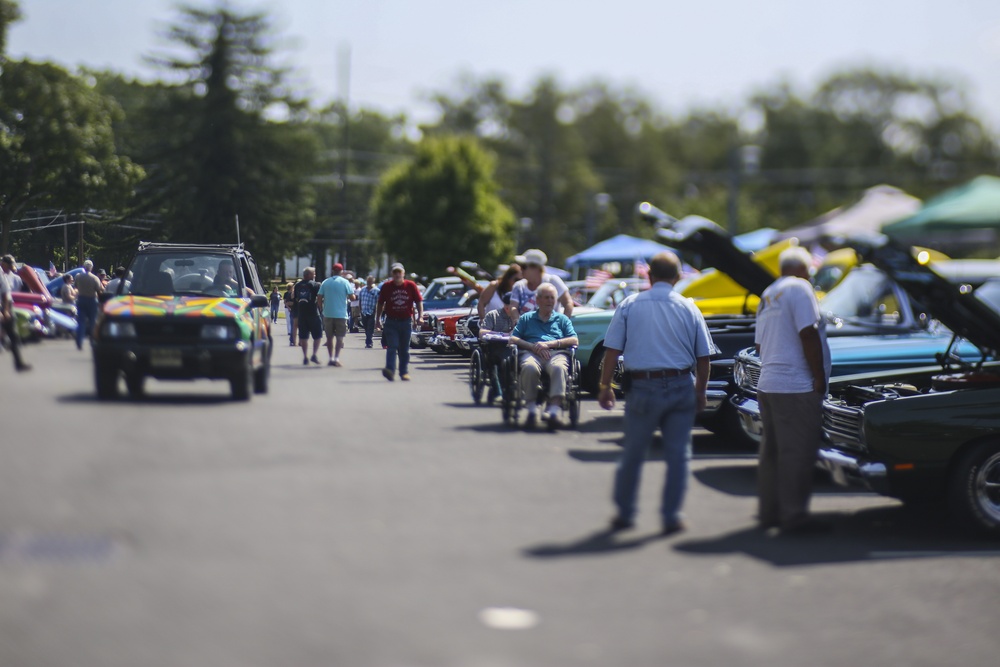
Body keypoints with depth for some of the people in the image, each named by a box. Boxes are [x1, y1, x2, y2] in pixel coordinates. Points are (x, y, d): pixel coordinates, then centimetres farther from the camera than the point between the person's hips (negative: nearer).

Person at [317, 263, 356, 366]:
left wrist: (321, 309, 12)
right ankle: (336, 358, -11)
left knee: (329, 337, 12)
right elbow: (352, 298, -7)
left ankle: (331, 358, 12)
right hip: (341, 314, -2)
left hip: (328, 314, 2)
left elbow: (320, 298, 1)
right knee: (340, 337, 1)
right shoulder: (345, 282, -3)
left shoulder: (325, 282, 4)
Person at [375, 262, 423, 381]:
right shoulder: (386, 286, 0)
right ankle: (390, 371, -22)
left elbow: (419, 301, 5)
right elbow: (380, 304, 8)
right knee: (392, 347, -13)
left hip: (406, 321, 1)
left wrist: (420, 315, -6)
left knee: (404, 349, 9)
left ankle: (404, 372, 18)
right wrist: (377, 319, 7)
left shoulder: (411, 285, 0)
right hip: (391, 322, -1)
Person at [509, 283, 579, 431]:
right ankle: (532, 409, -34)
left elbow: (574, 341, 13)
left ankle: (554, 410, -47)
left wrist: (549, 344, -2)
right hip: (532, 352, 0)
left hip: (556, 353, 0)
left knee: (559, 367, -38)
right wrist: (532, 346, -4)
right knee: (529, 367, -39)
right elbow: (513, 339, 14)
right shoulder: (526, 318, 26)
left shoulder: (562, 319, 27)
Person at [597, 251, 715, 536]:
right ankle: (671, 517, 9)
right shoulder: (689, 308, 2)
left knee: (632, 455, 11)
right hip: (682, 388, 1)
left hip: (643, 388, -1)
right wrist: (700, 392, 16)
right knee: (678, 455, 7)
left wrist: (605, 387, 3)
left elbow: (612, 350, -5)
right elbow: (703, 356, 5)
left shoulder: (629, 305, -1)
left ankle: (624, 513, 20)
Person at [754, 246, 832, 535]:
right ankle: (794, 517, -4)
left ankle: (769, 512, 19)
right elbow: (808, 335, -17)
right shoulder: (799, 288, -8)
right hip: (795, 387, -9)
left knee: (772, 451, 14)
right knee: (797, 453, -5)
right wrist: (820, 378, -14)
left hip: (766, 384, 9)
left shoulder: (767, 295, 18)